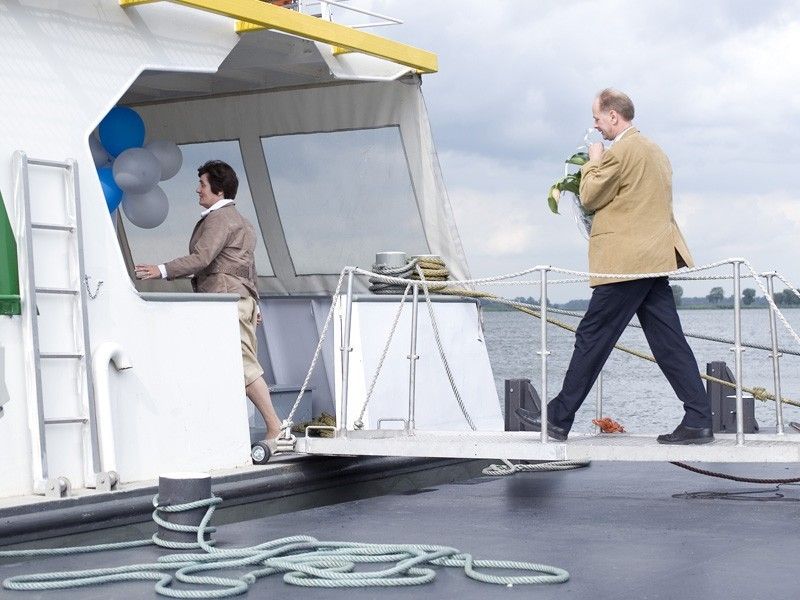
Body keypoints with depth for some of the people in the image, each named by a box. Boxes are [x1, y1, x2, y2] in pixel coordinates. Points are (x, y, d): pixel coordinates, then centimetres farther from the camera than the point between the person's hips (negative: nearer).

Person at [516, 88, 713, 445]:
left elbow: (590, 197, -7)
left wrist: (593, 163, 7)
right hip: (656, 257, 9)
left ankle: (558, 419, 2)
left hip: (625, 261, -9)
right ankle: (698, 421, -1)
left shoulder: (620, 151, -11)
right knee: (668, 341, 5)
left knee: (591, 338, -3)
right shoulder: (655, 152, 19)